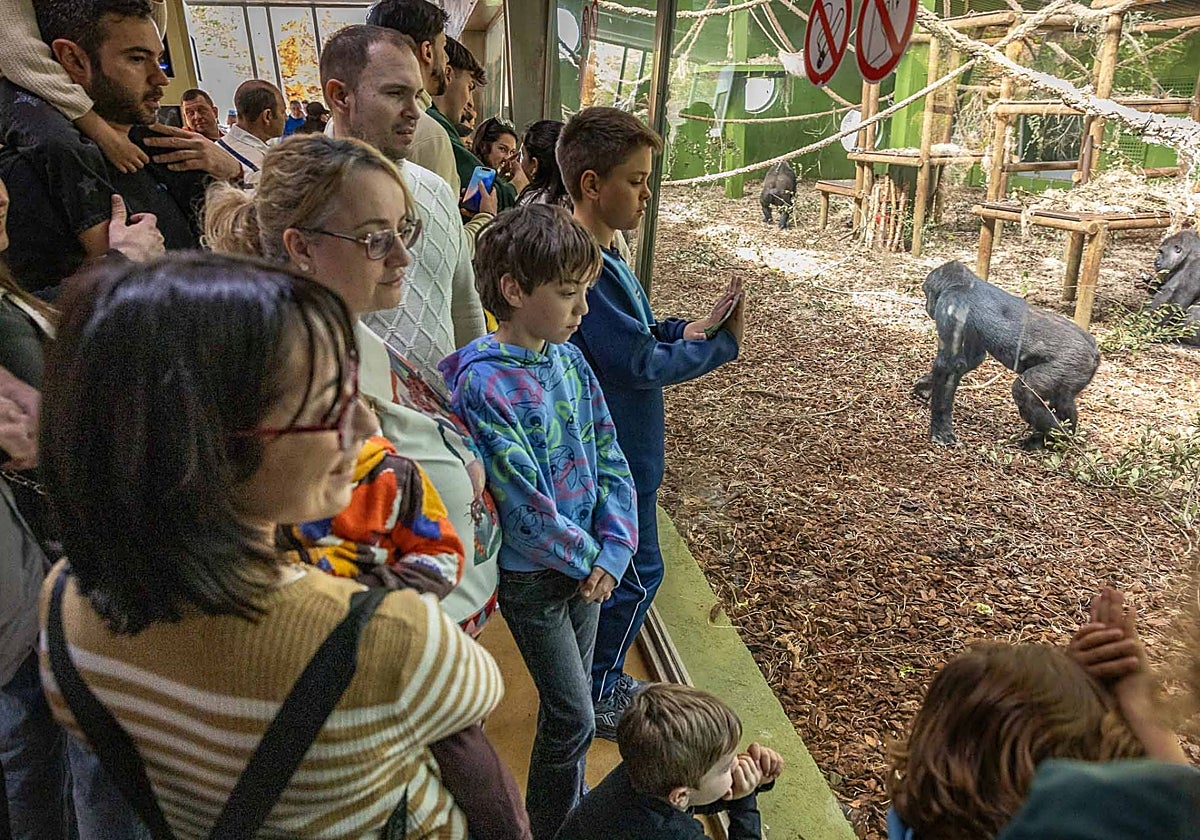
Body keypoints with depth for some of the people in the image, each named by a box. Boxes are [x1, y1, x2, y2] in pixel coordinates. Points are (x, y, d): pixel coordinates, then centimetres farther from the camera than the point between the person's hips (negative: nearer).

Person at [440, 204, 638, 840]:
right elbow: (525, 504, -24)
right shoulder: (482, 383, -24)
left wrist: (613, 550, -8)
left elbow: (609, 459, 1)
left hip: (587, 562, 7)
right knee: (572, 716, 6)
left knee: (571, 701, 23)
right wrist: (585, 556, -11)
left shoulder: (569, 360, -2)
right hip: (531, 573, -6)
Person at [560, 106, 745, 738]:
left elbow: (637, 333, 11)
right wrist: (722, 345, -13)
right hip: (613, 455, -10)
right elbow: (641, 365, -25)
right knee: (636, 576, 8)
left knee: (619, 572, 22)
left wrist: (690, 329, -6)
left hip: (618, 449, 10)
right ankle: (596, 696, 28)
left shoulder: (603, 253, 6)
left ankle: (600, 679, 41)